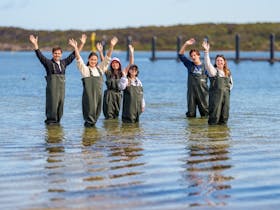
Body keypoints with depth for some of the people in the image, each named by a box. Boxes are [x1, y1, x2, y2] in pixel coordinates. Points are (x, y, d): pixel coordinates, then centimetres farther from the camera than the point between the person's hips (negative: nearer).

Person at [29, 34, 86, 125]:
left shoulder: (64, 63, 13)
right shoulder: (48, 63, 0)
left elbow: (73, 55, 19)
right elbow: (40, 55, -9)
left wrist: (82, 44, 19)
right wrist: (35, 44, -20)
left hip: (61, 86, 5)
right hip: (51, 86, -5)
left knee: (60, 102, 4)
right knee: (52, 103, -7)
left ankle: (57, 120, 12)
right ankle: (50, 120, 0)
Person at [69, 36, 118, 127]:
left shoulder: (100, 68, 12)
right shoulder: (85, 69, 1)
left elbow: (107, 58, 8)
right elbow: (79, 59, -10)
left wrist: (111, 46, -2)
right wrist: (75, 48, -22)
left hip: (98, 93, 4)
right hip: (88, 94, -4)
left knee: (97, 109, 6)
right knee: (90, 108, -6)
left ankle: (93, 122, 17)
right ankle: (88, 122, 7)